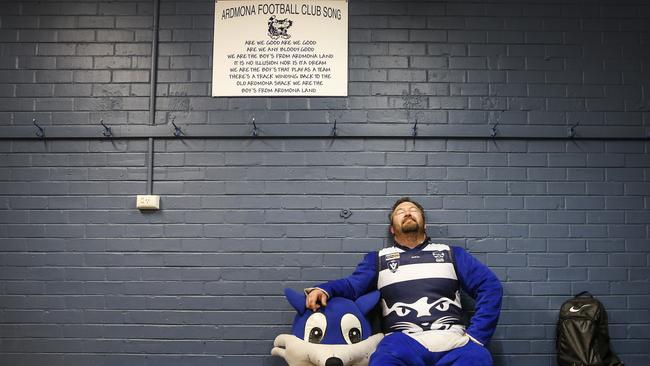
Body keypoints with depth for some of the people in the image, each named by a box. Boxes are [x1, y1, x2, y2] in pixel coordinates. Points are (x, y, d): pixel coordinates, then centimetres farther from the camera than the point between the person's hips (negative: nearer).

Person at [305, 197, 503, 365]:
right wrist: (323, 289, -13)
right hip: (403, 340, 0)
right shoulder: (378, 258, 24)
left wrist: (475, 336, -1)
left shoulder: (451, 253, 22)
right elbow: (352, 285, 10)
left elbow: (490, 286, 13)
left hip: (453, 340, 1)